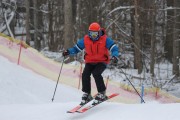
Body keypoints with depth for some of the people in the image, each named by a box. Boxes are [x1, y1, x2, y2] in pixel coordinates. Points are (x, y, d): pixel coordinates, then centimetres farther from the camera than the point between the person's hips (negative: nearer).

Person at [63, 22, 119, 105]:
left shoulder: (105, 39, -10)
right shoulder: (85, 40, -2)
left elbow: (114, 48, -10)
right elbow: (77, 48, 6)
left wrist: (114, 56, -30)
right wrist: (69, 52, -12)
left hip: (102, 62, -4)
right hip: (90, 62, 4)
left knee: (96, 73, -29)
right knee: (85, 75, -19)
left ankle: (102, 93, -14)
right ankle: (86, 94, -2)